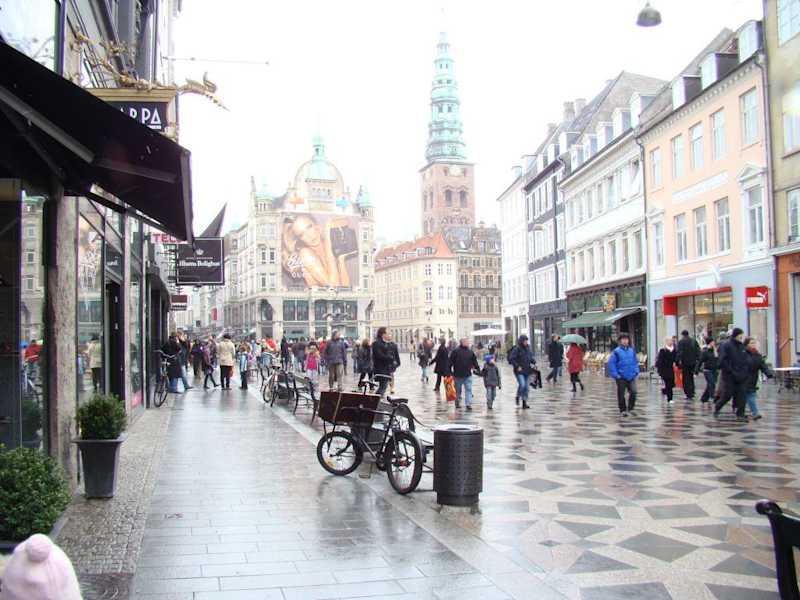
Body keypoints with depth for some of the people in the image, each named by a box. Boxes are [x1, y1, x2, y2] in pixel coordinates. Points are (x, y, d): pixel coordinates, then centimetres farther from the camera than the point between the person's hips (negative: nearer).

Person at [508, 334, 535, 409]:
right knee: (522, 385, -20)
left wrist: (533, 362, 2)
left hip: (527, 371, 6)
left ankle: (524, 403, 14)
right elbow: (511, 359, -14)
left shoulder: (528, 348, 8)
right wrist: (517, 366, -18)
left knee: (526, 387, 7)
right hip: (519, 371, -6)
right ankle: (518, 397, 7)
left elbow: (531, 357, 20)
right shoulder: (517, 349, -12)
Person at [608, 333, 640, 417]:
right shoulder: (617, 351, -8)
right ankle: (623, 410, 19)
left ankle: (631, 408, 10)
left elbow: (636, 362, 15)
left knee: (633, 392, -8)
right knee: (621, 394, 5)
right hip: (621, 377, -3)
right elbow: (611, 363, -8)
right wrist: (615, 374, -12)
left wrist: (636, 372, 5)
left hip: (631, 376, 3)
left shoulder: (632, 350, 6)